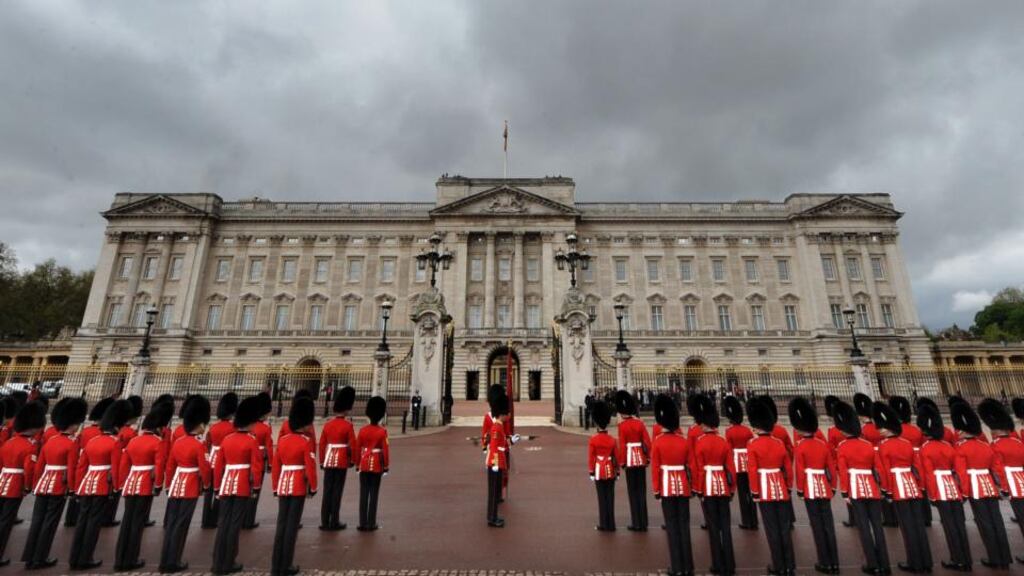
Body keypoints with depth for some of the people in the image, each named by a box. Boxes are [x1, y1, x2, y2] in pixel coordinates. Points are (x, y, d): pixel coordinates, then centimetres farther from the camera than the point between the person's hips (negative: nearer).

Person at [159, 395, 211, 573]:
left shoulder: (177, 442, 3)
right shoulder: (199, 445, -17)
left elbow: (169, 466, 11)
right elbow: (204, 468, -15)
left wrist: (169, 485, 22)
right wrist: (206, 484, 3)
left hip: (176, 485, 7)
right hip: (190, 488, -7)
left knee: (171, 523, 14)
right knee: (181, 525, 3)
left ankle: (165, 561, 22)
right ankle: (173, 562, 12)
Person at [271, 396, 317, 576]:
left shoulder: (281, 441, 3)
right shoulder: (305, 442, -14)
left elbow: (275, 467, 8)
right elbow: (310, 467, -14)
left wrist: (275, 488, 17)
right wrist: (313, 487, -2)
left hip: (283, 485, 6)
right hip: (298, 486, -6)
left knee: (281, 525, 13)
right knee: (292, 525, 4)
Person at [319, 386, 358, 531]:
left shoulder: (327, 425, 3)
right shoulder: (348, 425, -12)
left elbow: (322, 445, 7)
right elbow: (353, 444, -12)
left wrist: (322, 461, 17)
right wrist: (352, 460, 2)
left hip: (329, 460, 5)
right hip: (342, 461, -4)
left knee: (327, 491, 11)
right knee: (337, 491, 3)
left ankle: (325, 521, 16)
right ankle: (335, 522, 10)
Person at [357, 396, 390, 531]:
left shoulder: (362, 430, -2)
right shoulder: (382, 431, -10)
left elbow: (358, 448, 2)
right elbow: (385, 450, -10)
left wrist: (357, 465, 12)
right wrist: (386, 466, 0)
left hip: (364, 465, 3)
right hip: (377, 465, -3)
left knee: (363, 494, 9)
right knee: (374, 494, 5)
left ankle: (363, 523, 13)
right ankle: (371, 524, 10)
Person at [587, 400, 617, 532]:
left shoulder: (593, 440, -11)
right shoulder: (612, 440, -3)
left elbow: (591, 458, -8)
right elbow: (616, 458, 3)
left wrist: (591, 473, 0)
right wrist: (617, 472, 13)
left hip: (599, 471, -3)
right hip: (610, 471, 3)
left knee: (602, 498, 5)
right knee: (610, 497, 9)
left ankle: (604, 524, 12)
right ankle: (611, 525, 16)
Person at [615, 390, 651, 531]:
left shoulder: (622, 425, -10)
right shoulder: (640, 423, 1)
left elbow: (622, 445, -12)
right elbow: (647, 442, 1)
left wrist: (621, 462, -3)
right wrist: (647, 457, 12)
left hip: (630, 460, -4)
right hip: (641, 459, 4)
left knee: (633, 492, 5)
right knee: (642, 491, 12)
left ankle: (636, 523, 11)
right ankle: (643, 523, 18)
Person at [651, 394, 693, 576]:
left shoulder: (658, 442, -11)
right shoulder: (685, 441, -3)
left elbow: (655, 469, -9)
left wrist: (656, 490, 0)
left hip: (667, 487, -3)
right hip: (683, 485, 3)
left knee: (672, 526, 6)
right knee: (684, 525, 11)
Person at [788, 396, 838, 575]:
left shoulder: (799, 446, -12)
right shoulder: (823, 443, 3)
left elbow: (799, 470, -12)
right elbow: (832, 467, 8)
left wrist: (799, 489, -1)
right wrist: (833, 487, 19)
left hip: (810, 488, -5)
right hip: (824, 487, 5)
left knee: (817, 525, 3)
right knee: (828, 524, 10)